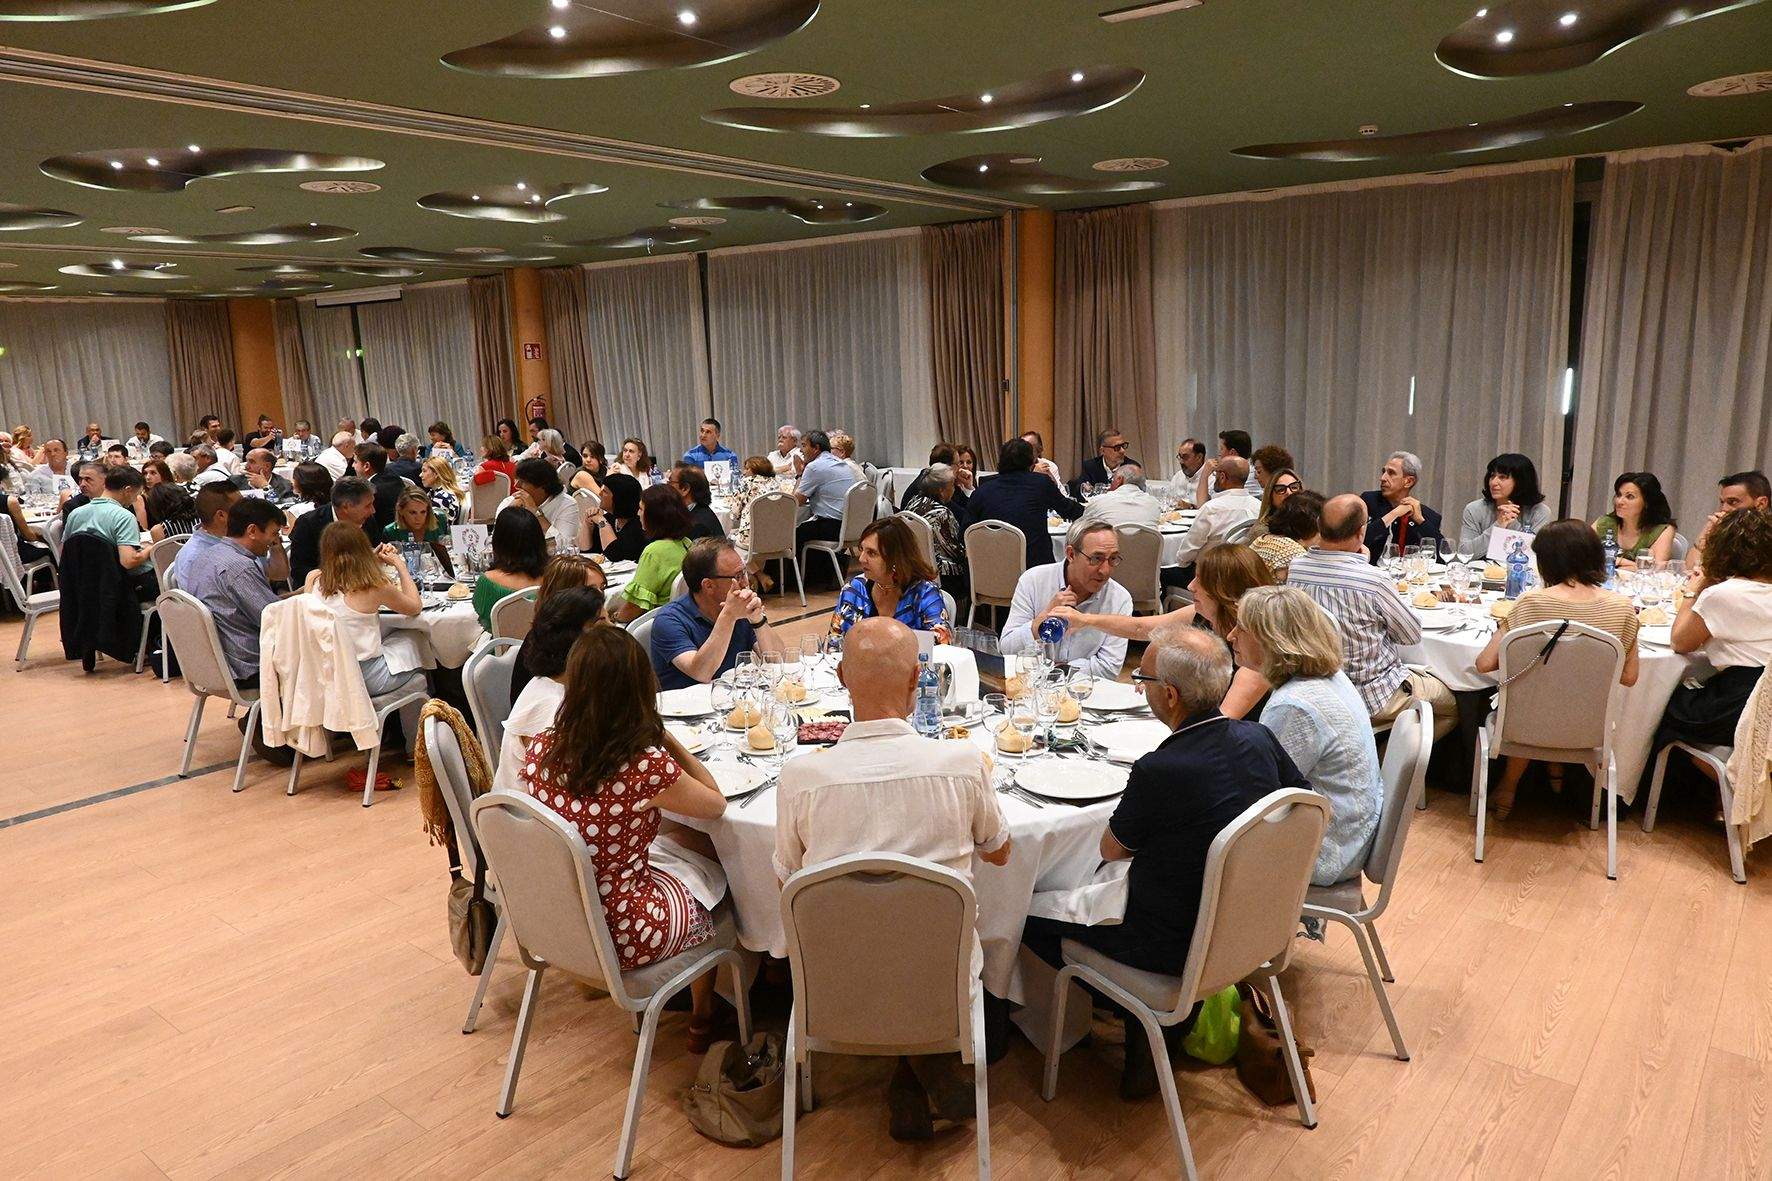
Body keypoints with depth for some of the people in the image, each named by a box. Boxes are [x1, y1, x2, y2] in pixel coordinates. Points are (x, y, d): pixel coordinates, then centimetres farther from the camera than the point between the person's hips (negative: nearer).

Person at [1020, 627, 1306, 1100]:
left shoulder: (1158, 772, -30)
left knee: (1028, 913, 6)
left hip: (1180, 950, -7)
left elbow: (1111, 849, -11)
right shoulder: (1258, 739, -11)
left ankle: (1140, 1014, 17)